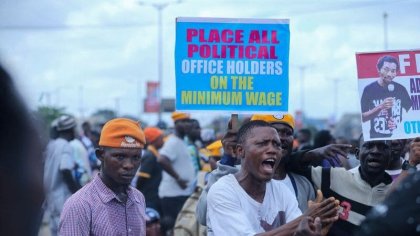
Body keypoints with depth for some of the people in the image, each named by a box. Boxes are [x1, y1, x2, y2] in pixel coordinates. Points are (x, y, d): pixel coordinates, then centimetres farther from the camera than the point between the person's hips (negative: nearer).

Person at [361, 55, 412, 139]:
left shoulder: (401, 89, 3)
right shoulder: (369, 89, -4)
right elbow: (362, 118, -6)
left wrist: (400, 124, -7)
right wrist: (380, 107, -19)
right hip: (377, 136, -2)